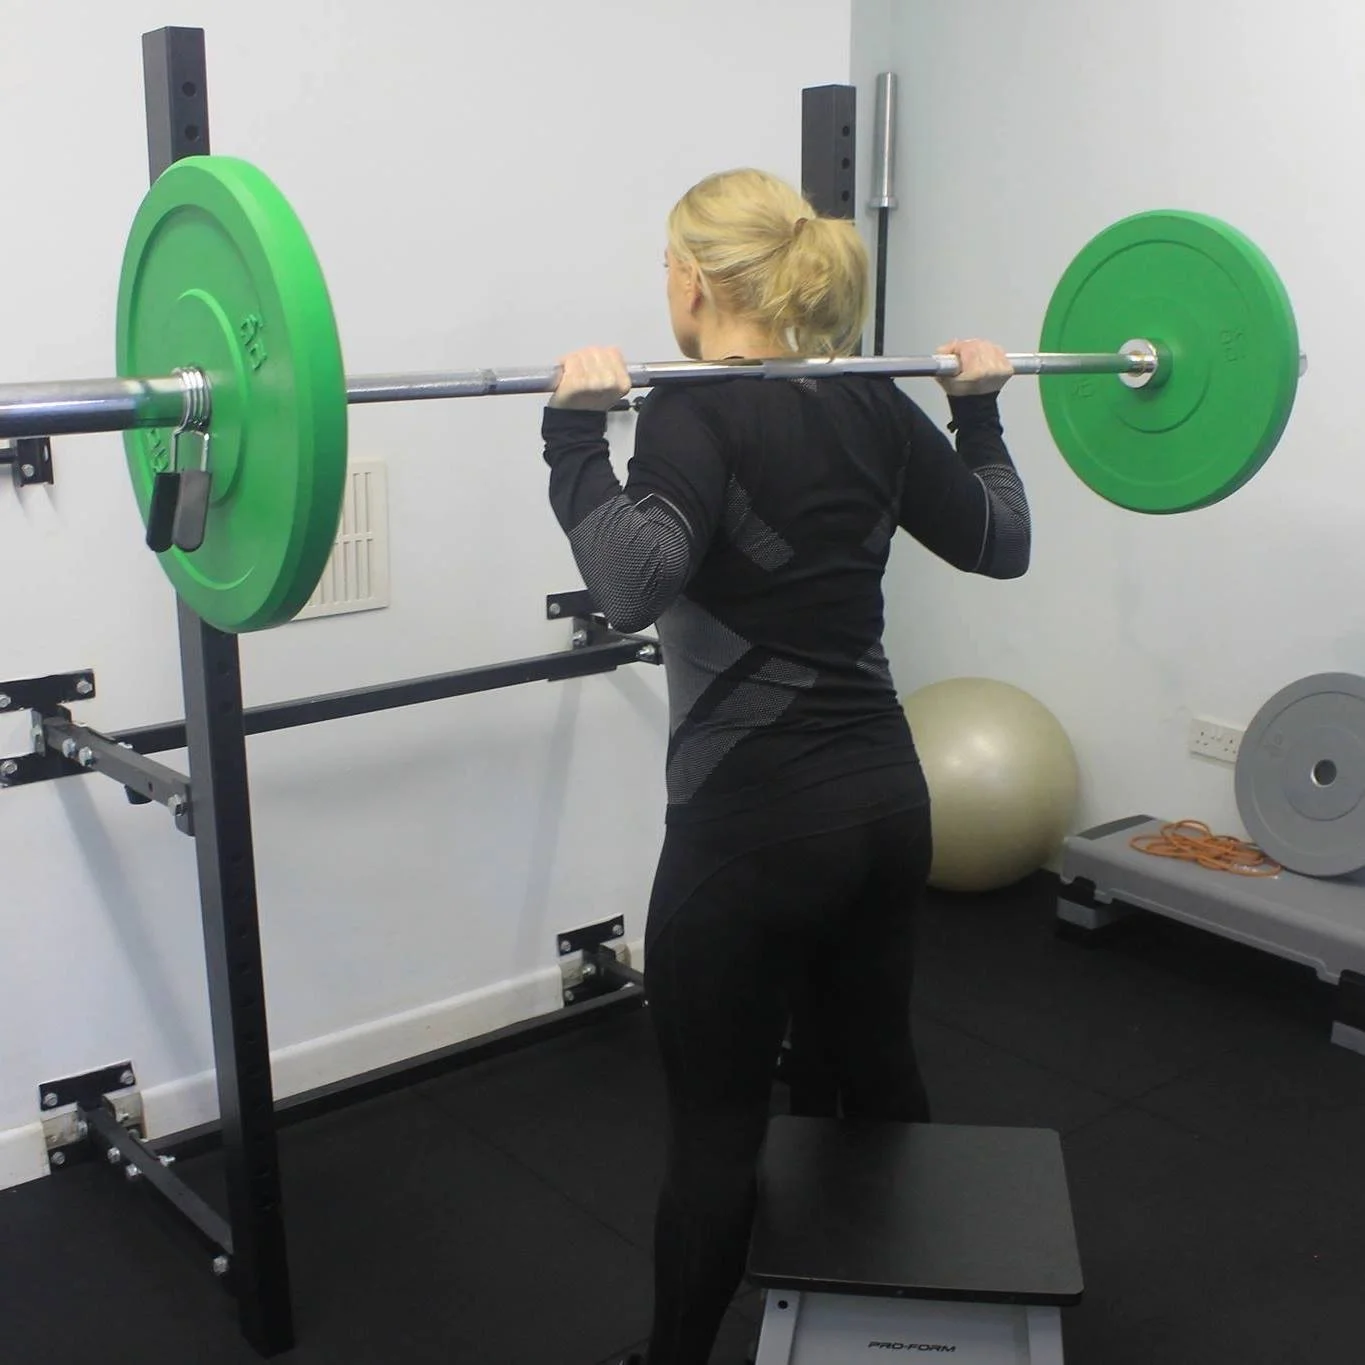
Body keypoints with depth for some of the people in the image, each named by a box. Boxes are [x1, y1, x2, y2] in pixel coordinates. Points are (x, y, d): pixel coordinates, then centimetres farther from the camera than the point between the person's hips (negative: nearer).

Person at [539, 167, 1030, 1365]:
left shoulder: (695, 413, -14)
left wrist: (579, 426, -26)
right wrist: (982, 409, 25)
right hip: (885, 791, 8)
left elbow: (634, 581, -32)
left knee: (718, 1121, 8)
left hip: (755, 818, -7)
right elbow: (1002, 542, 15)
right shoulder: (871, 405, 7)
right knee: (876, 1075, 24)